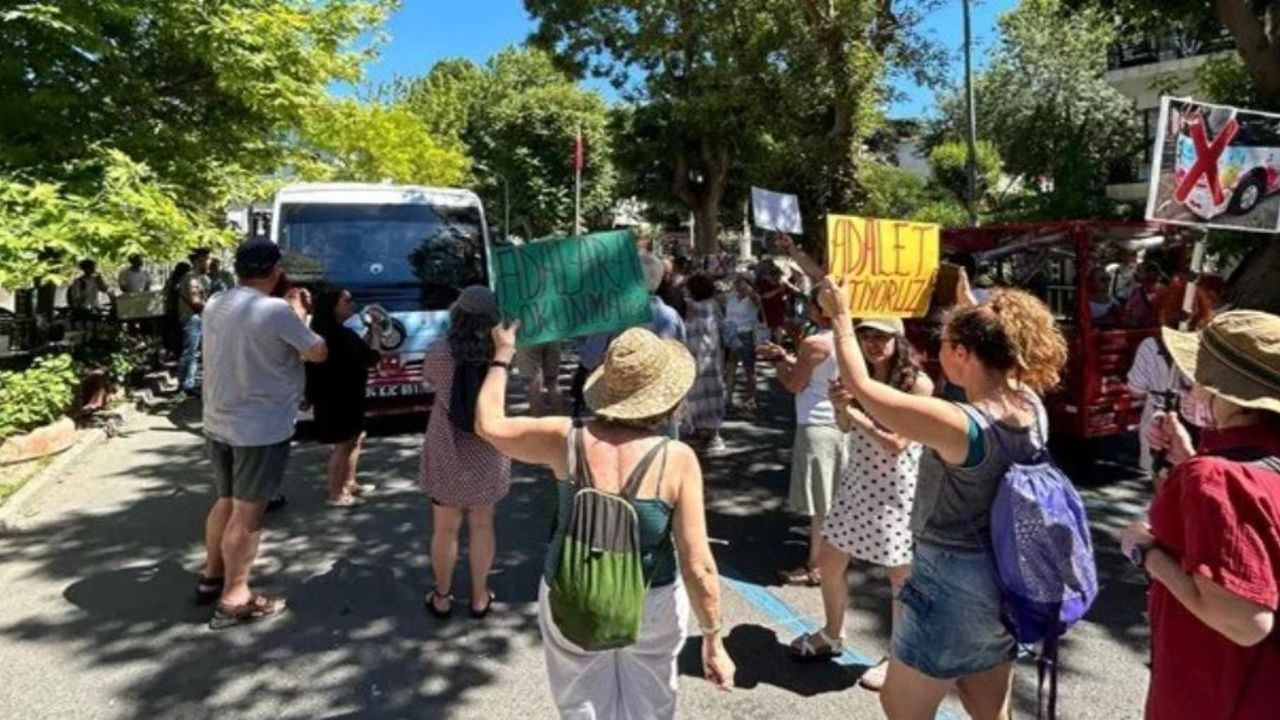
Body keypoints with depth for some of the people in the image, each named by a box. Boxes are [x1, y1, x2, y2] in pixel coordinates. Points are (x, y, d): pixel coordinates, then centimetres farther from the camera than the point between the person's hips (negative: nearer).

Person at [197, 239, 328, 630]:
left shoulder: (215, 306, 5)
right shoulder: (277, 311, -19)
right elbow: (319, 353, -8)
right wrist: (299, 315, 5)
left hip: (218, 422, 8)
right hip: (261, 427, -8)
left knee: (226, 501, 22)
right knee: (248, 512, 2)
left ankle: (211, 576, 36)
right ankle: (235, 599, 10)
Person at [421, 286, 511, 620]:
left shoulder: (440, 354, -15)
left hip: (446, 455, 0)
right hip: (487, 455, 1)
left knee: (445, 528, 14)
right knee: (482, 526, 16)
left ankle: (442, 598, 30)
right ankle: (479, 597, 29)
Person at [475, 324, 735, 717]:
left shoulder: (567, 439, -17)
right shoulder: (677, 459, -21)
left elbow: (489, 424, 0)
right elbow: (697, 567, -19)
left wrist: (502, 356, 12)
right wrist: (713, 641, -6)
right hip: (651, 604, -1)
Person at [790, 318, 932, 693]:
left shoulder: (917, 383, -15)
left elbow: (897, 443, -19)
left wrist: (854, 411, -22)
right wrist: (839, 404, -9)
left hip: (898, 487, -6)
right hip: (857, 481, 7)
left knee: (901, 577, 8)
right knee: (828, 561, 15)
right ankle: (832, 635, 38)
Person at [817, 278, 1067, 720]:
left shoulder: (958, 425, -30)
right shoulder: (1030, 405, -9)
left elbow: (860, 387, -21)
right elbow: (988, 341, 12)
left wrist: (840, 316, -9)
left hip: (952, 584, -8)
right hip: (1005, 581, 8)